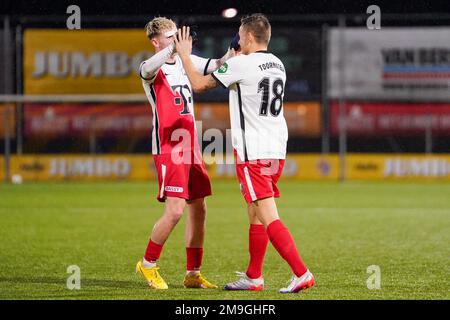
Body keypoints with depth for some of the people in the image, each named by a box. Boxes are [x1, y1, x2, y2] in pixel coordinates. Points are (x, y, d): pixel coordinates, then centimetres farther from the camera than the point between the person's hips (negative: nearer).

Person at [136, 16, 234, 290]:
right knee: (175, 211, -14)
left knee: (199, 210, 7)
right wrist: (174, 47, -41)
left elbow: (217, 66, 11)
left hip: (191, 148, 7)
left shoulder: (186, 61, 14)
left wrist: (233, 52, -10)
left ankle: (193, 274, 16)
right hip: (168, 148, -7)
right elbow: (148, 69, -31)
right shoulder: (152, 70, -7)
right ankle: (148, 264, 4)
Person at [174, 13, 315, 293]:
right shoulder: (277, 65, 11)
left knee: (269, 218, -11)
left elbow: (199, 83, -2)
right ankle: (253, 277, 22)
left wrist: (185, 56, 12)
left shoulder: (242, 64, -12)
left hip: (253, 153, -8)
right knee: (256, 216, 16)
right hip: (276, 151, 8)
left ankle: (301, 273, -19)